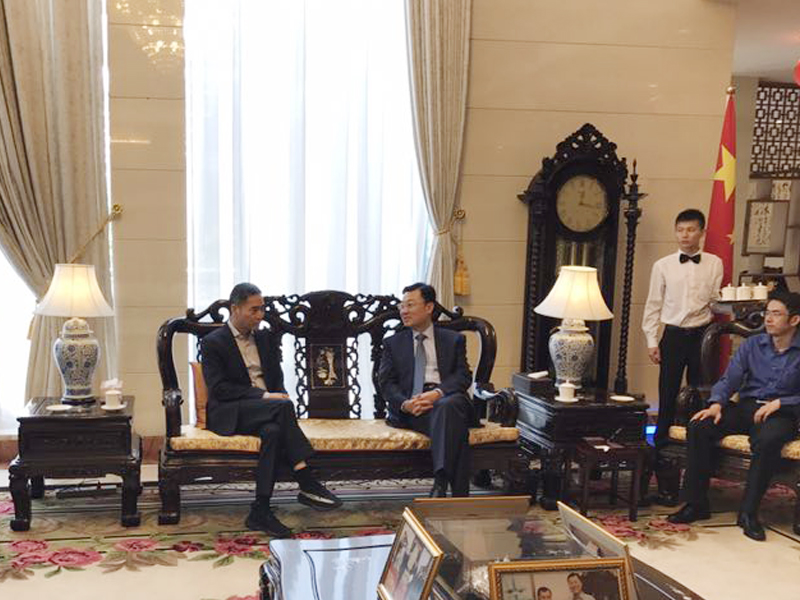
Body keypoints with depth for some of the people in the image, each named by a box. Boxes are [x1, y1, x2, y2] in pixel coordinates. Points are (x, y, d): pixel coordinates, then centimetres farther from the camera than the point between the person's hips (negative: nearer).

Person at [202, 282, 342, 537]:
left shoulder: (264, 337, 18)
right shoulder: (213, 342, 0)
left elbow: (277, 377, 19)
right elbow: (218, 388, -11)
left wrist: (280, 396, -6)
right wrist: (263, 396, -19)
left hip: (266, 409, 5)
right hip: (230, 413, -5)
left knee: (273, 431, -34)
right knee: (284, 406, -33)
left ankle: (260, 511, -33)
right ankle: (306, 484, -32)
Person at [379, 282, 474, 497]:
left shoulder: (454, 339, 20)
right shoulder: (393, 343, 23)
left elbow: (463, 376, 5)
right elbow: (385, 381, 10)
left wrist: (438, 393, -17)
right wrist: (404, 403, -14)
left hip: (447, 397, 1)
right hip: (410, 406, 0)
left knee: (448, 406, -40)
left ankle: (441, 483, -45)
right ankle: (458, 494, -39)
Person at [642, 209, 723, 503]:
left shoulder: (714, 264, 6)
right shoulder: (662, 266, 5)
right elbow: (653, 305, 5)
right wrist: (651, 340, 0)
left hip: (702, 335, 1)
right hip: (673, 335, 0)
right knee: (668, 401, -2)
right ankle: (661, 465, 5)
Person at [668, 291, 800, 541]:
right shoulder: (752, 344, 11)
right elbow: (729, 380, 3)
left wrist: (778, 403, -19)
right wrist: (716, 404, -14)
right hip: (746, 407, 4)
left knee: (767, 441, -40)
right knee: (698, 428, -22)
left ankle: (748, 512, -25)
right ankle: (696, 503, -14)